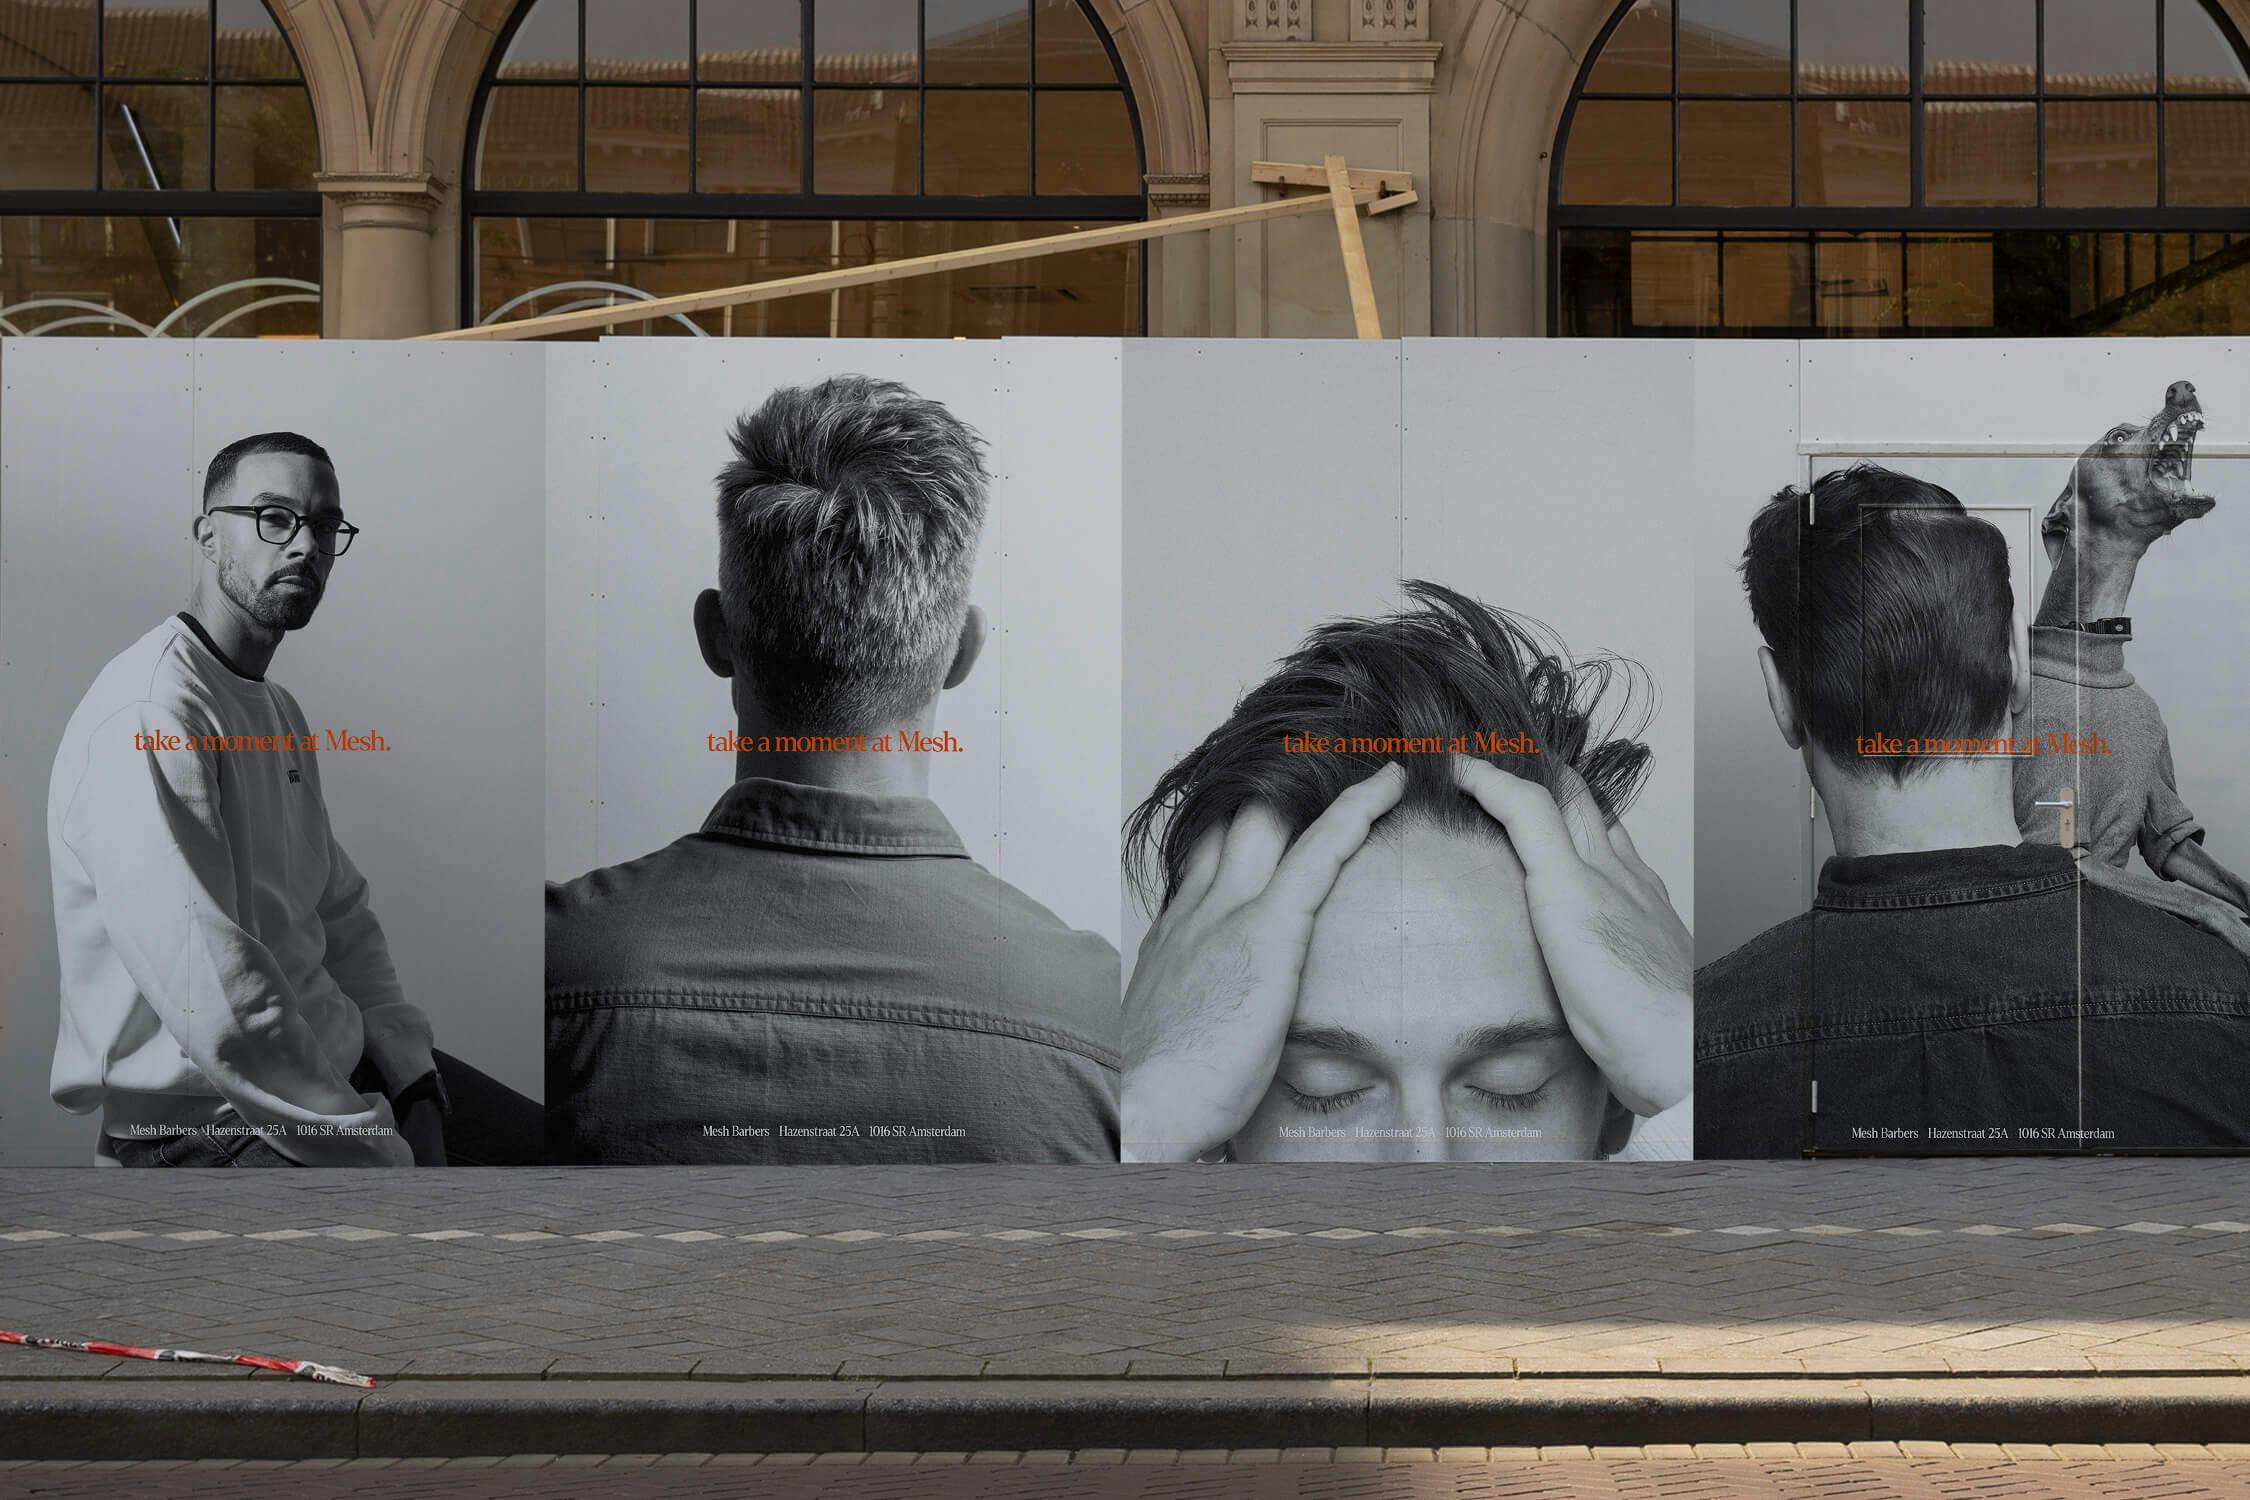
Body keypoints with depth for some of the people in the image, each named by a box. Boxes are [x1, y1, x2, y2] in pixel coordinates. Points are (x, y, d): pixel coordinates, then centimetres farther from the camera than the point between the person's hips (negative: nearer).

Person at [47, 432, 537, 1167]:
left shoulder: (279, 712, 14)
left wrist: (412, 1078, 1)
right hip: (207, 1123, -10)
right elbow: (219, 1006, -27)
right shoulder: (148, 714, -20)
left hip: (335, 1066, 10)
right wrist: (380, 1152, -21)